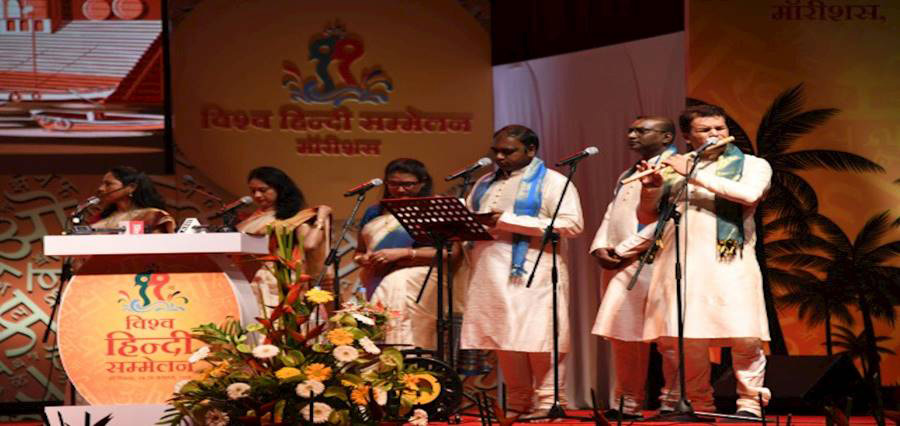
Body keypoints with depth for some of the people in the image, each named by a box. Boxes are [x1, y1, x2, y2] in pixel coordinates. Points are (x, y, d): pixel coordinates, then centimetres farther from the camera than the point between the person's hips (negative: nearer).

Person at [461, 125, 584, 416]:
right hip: (491, 278, 6)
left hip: (532, 275, -6)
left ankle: (548, 404, -5)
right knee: (504, 339, 3)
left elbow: (572, 224, -11)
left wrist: (508, 221, -14)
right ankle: (517, 405, 10)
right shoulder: (485, 184, 22)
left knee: (537, 340, -9)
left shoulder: (552, 182, 1)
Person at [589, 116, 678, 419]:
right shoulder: (627, 176, 26)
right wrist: (600, 247, 2)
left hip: (650, 263, -8)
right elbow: (610, 216, 22)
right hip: (618, 266, 8)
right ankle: (626, 403, 9)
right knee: (622, 336, 6)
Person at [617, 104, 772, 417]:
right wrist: (651, 190, -2)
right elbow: (647, 217, 21)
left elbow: (750, 194, -12)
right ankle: (698, 405, 9)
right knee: (677, 339, -4)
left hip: (729, 261, -3)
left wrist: (694, 175, -10)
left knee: (745, 337, -13)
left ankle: (749, 403, 1)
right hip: (679, 262, 3)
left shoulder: (752, 165, 11)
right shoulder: (675, 168, 19)